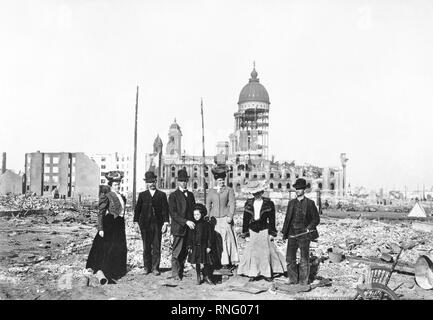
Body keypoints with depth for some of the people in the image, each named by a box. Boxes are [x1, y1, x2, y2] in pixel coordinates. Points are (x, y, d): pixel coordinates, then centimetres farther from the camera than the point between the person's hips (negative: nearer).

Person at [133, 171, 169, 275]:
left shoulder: (162, 195, 7)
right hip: (145, 225, 1)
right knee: (146, 247, 6)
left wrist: (165, 223, -4)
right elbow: (137, 209, 9)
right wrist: (136, 222, 1)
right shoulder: (142, 195, 10)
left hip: (157, 225, -1)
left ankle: (155, 268, 7)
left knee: (156, 247, -1)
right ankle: (147, 267, 16)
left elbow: (165, 210, 4)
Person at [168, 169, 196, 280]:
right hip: (179, 228, -5)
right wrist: (186, 221, -18)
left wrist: (194, 222, 6)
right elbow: (173, 213, -11)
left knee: (184, 252, 8)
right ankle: (175, 273, 8)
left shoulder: (190, 195, 17)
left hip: (189, 228, 5)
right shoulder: (173, 195, -2)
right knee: (177, 252, -2)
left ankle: (181, 272, 18)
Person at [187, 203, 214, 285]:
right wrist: (189, 247, 1)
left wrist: (209, 246, -5)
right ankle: (198, 277, 21)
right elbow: (189, 237, 5)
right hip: (195, 247, 2)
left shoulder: (206, 224, -3)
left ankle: (207, 277, 16)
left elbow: (209, 236, -1)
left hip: (204, 247, -2)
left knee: (206, 262, 1)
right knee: (197, 263, 8)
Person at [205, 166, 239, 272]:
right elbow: (208, 205, 14)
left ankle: (231, 262, 3)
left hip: (225, 218, -2)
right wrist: (208, 216, 3)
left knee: (228, 239, -5)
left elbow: (232, 204, 2)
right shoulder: (211, 192, 12)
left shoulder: (229, 190, 7)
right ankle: (219, 262, 5)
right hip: (214, 219, 2)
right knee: (217, 240, 0)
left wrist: (230, 216, -9)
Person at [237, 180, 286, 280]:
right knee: (252, 252, 1)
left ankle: (268, 273, 15)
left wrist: (272, 233, -4)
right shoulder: (248, 203, 4)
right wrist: (245, 233, 5)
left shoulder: (269, 203, -2)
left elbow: (271, 220, 0)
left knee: (266, 252, 3)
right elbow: (245, 219, 7)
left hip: (264, 231, -2)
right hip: (252, 231, 2)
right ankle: (253, 273, 10)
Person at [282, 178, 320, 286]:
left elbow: (316, 219, 1)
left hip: (304, 234, -4)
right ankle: (292, 280, 20)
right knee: (290, 258, 7)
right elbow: (287, 218, 15)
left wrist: (309, 228, -13)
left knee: (304, 259, 4)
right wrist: (284, 232, 10)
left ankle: (303, 282, 14)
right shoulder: (291, 202, 11)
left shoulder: (310, 203, -1)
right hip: (292, 234, 4)